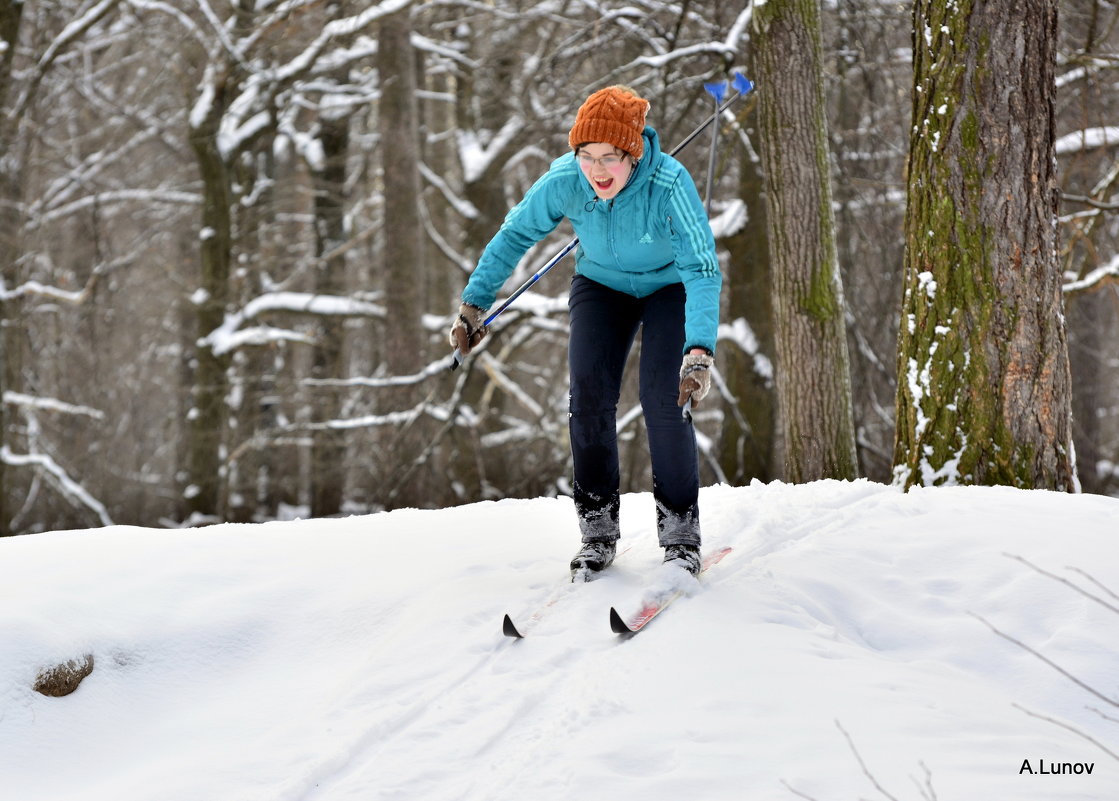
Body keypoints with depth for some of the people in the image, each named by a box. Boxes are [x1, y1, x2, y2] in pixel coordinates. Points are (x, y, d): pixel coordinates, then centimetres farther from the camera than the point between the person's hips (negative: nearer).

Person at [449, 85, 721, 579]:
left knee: (663, 397, -17)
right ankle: (598, 529, 2)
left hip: (670, 285, -3)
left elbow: (702, 270, -41)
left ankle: (680, 530, -2)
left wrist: (699, 351, -54)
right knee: (588, 392, -11)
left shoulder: (670, 183, -36)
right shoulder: (565, 180, -26)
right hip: (602, 284, 3)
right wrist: (474, 303, -12)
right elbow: (515, 236, -10)